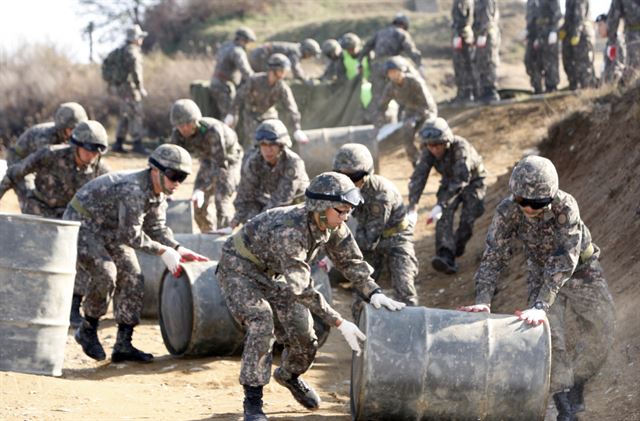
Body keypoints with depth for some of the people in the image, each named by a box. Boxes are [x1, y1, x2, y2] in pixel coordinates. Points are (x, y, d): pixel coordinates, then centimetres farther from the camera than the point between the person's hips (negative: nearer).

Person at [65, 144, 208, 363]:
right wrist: (163, 251, -23)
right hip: (82, 223, -10)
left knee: (132, 279, 0)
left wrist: (178, 249, -10)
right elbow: (130, 235, -29)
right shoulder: (134, 189, -33)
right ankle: (88, 330, -8)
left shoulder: (158, 192, -3)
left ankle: (123, 345, 3)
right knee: (105, 272, -28)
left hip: (109, 230, 10)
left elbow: (156, 227, 5)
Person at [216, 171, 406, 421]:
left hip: (273, 275, 7)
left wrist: (374, 293, -20)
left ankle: (289, 376, 37)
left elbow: (351, 261, -3)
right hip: (239, 268, -7)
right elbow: (300, 288, -40)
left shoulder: (333, 226, -15)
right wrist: (339, 323, -40)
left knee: (303, 334, 4)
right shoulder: (289, 230, -39)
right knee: (261, 324, -27)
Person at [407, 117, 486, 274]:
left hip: (472, 181, -3)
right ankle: (446, 257, -32)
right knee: (444, 216, -19)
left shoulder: (461, 148, -37)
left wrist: (441, 205, -53)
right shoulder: (428, 152, -22)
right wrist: (412, 209, -39)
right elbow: (418, 178, -26)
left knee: (467, 219, -16)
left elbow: (461, 180, -45)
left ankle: (457, 249, 11)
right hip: (449, 182, 3)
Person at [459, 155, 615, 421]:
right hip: (541, 272, 1)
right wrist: (483, 300, -36)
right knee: (550, 336, -11)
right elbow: (494, 256, -22)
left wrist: (541, 306, -47)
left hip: (581, 270, -1)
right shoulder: (507, 211, -27)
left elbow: (565, 260, -40)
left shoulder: (565, 206, -35)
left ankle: (576, 386, 17)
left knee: (600, 334, -5)